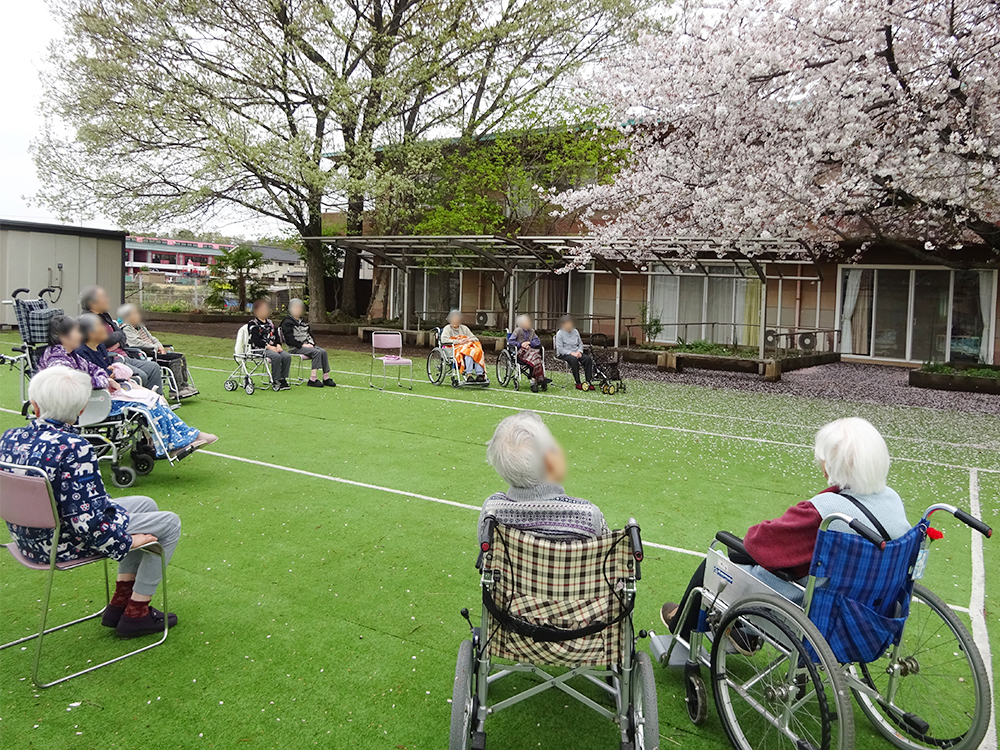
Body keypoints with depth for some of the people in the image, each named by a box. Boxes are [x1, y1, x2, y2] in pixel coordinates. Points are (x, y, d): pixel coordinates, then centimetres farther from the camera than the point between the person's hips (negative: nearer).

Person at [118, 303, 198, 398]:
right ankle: (179, 389, -25)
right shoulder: (126, 329, -4)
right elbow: (137, 342, -16)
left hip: (154, 351, 9)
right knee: (175, 360, -25)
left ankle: (185, 384, -4)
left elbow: (152, 338, 24)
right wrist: (156, 347, -15)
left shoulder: (141, 326, 25)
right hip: (146, 355, -9)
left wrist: (161, 347, 4)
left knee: (182, 357, -5)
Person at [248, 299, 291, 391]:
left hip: (272, 347, 7)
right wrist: (268, 346, -21)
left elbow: (275, 335, 20)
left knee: (287, 356, -19)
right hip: (259, 348, -6)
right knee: (276, 356, -33)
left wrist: (278, 345, -1)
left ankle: (283, 379, -12)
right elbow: (255, 339, -12)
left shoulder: (269, 322, 22)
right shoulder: (253, 324, -1)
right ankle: (276, 381, -24)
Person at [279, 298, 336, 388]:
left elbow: (309, 333, 23)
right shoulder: (288, 322, -7)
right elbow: (289, 339, -15)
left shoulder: (303, 320, 19)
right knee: (316, 352, -29)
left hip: (306, 345, 8)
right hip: (295, 348, -8)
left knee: (323, 351, -17)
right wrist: (302, 345, -19)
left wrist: (311, 343, 3)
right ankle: (313, 379, -34)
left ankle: (326, 377, -17)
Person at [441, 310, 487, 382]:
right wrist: (458, 341, -14)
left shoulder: (464, 328, 27)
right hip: (455, 348, -4)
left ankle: (480, 374, -40)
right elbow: (444, 340, -5)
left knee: (478, 352, -31)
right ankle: (469, 375, -49)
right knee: (468, 352, -38)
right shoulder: (447, 328, 15)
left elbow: (475, 339, 21)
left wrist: (468, 340, -3)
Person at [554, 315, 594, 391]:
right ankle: (578, 383, -34)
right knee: (574, 359, -37)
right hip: (564, 354, -5)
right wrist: (571, 353, -20)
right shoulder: (560, 333, -3)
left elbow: (580, 343, 18)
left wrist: (579, 352, -4)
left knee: (588, 359, -22)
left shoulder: (575, 331, 13)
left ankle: (588, 382, -21)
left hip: (576, 353, 5)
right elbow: (559, 348, -11)